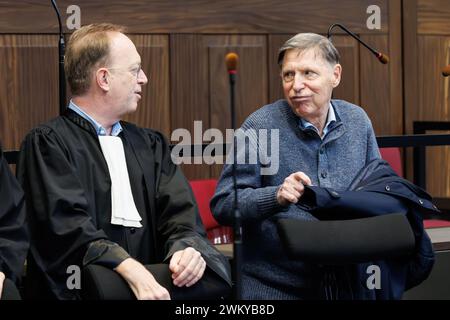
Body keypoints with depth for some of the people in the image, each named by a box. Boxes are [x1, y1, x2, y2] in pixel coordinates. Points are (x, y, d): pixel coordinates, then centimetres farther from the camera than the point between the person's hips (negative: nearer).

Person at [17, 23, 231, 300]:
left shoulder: (151, 144, 18)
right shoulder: (48, 144, 0)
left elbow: (180, 214, 7)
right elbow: (67, 224, -13)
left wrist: (187, 246, -15)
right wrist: (132, 270, -25)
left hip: (155, 284, 5)